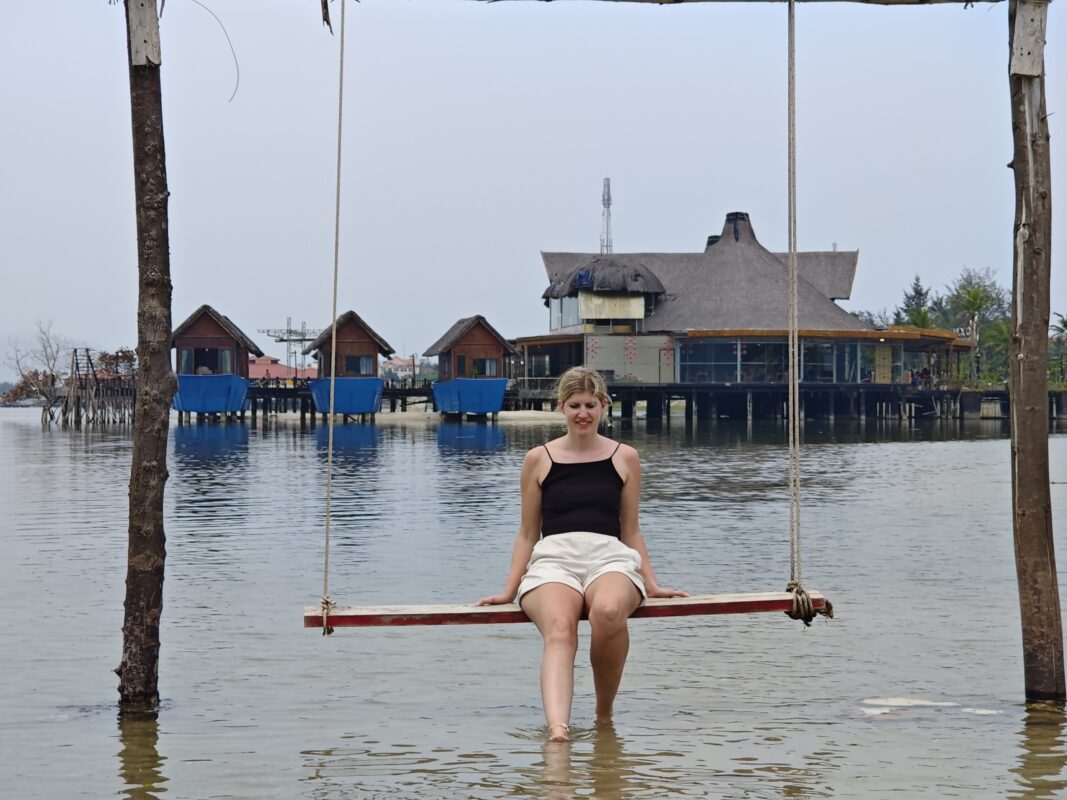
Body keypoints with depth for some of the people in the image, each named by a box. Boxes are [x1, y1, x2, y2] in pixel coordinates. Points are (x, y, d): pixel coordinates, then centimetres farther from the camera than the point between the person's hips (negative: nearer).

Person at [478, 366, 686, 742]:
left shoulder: (624, 458, 17)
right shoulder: (539, 460, 16)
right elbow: (527, 533, 19)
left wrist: (651, 584, 14)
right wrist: (509, 590, 11)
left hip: (609, 556, 0)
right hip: (553, 559, 0)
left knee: (608, 612, -38)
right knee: (559, 628, -36)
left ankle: (604, 712, -17)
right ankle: (557, 728, -57)